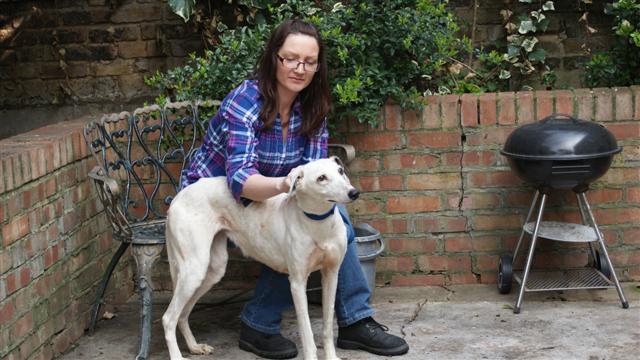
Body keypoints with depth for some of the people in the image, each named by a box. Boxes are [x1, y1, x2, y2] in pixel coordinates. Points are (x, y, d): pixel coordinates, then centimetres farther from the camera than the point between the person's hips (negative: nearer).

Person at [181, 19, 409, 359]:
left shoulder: (311, 107, -6)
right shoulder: (245, 102, -25)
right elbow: (240, 178, -37)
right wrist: (284, 184, -57)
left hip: (261, 201, 6)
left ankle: (355, 320, -6)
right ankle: (258, 326, -11)